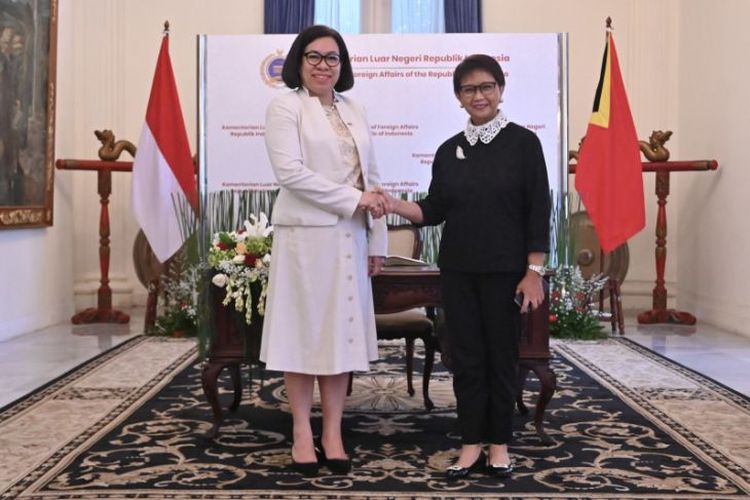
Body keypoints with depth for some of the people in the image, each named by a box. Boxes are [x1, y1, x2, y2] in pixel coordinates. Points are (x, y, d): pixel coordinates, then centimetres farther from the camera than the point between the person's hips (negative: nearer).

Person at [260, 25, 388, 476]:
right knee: (303, 330, 2)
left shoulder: (356, 112, 15)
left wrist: (377, 240, 9)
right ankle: (303, 434, 13)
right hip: (305, 235, -5)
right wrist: (353, 199, -15)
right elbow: (291, 171, -14)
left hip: (350, 239, 5)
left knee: (343, 330, 6)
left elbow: (372, 179, 14)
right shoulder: (285, 107, -1)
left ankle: (333, 433, 15)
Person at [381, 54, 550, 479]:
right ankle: (472, 444, 18)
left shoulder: (523, 142, -4)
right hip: (458, 270, 4)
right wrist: (394, 205, -9)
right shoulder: (449, 150, 8)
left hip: (505, 270, -3)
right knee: (466, 356, 7)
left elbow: (538, 212, -7)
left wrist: (534, 271, -12)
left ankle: (499, 444, 19)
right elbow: (435, 211, 9)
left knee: (502, 355, 5)